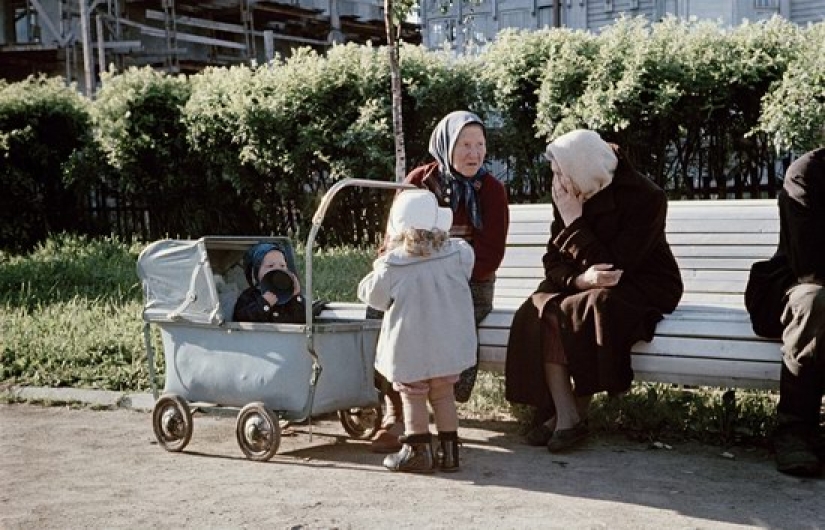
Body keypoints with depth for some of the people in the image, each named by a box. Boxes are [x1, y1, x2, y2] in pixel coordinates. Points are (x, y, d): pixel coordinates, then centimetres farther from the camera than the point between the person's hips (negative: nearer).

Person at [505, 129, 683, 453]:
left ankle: (577, 415, -20)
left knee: (592, 308, -36)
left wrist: (574, 221, -22)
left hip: (642, 287, -5)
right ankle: (563, 416, -29)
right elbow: (553, 259, -2)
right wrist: (578, 278, -25)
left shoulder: (644, 197, -18)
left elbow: (615, 266, -23)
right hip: (584, 286, 5)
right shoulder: (566, 197, -1)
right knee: (541, 311, -26)